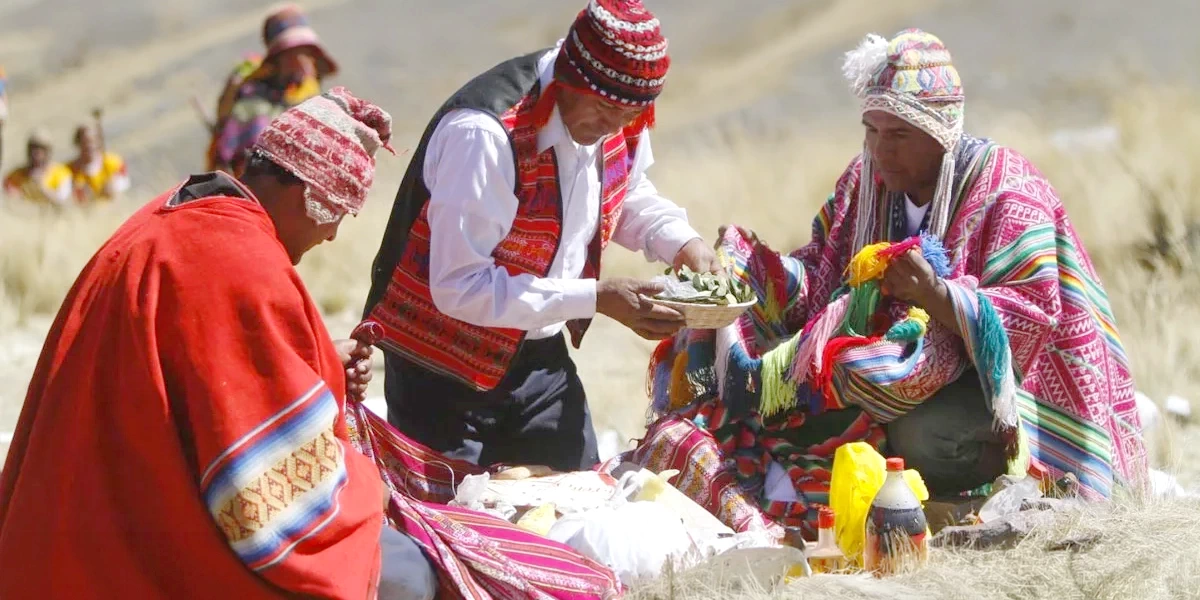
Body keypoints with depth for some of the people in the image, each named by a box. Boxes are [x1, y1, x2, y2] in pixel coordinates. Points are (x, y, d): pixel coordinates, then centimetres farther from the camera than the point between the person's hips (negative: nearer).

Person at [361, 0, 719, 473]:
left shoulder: (623, 119, -6)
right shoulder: (483, 132, -29)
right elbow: (459, 288, -30)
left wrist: (683, 243, -4)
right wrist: (597, 298, -30)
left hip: (541, 359, 7)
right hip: (446, 369, -7)